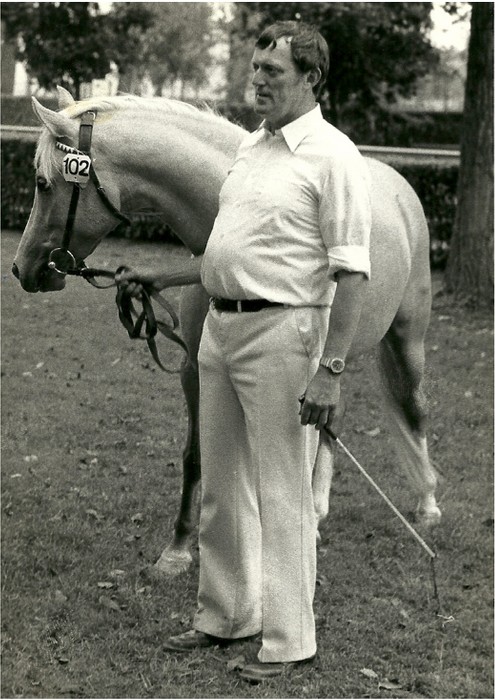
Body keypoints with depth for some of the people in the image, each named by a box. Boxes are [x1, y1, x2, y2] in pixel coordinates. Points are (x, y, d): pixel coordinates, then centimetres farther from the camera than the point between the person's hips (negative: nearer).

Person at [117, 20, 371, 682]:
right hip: (221, 326, 9)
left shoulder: (333, 156, -11)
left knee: (282, 494, -3)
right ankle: (225, 615, 29)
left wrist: (330, 370, -22)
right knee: (220, 488, 15)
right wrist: (161, 278, 21)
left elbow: (351, 272, -16)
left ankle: (289, 639, 7)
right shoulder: (251, 147, 15)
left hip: (282, 330, -8)